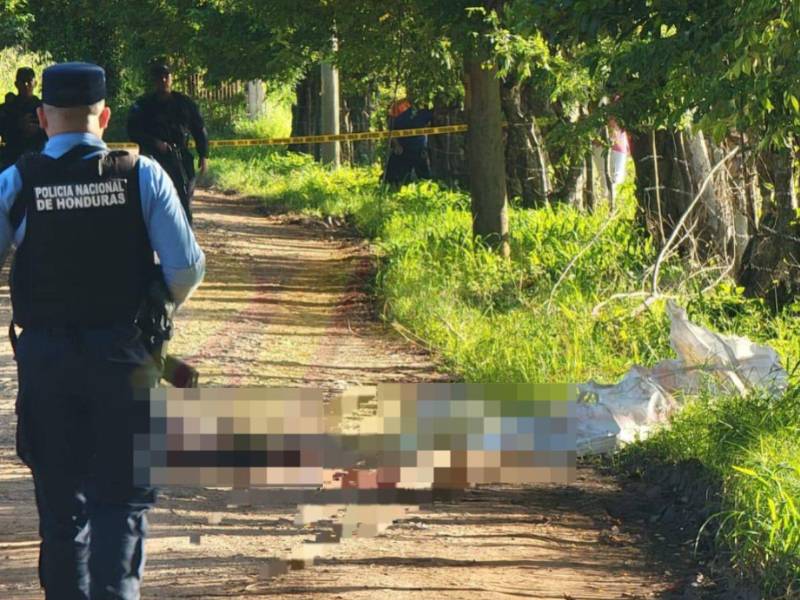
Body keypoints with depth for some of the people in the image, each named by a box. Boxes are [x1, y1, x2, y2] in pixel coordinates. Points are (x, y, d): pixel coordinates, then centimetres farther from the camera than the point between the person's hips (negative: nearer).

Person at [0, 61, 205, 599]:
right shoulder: (142, 176, -5)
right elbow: (187, 267, -6)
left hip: (44, 354, 1)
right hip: (122, 354, -1)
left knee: (59, 496, 14)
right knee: (122, 495, 4)